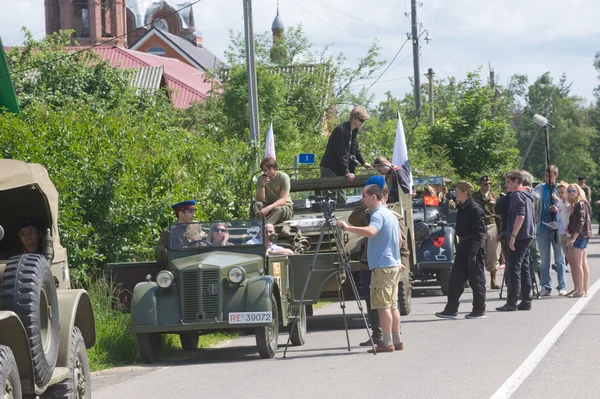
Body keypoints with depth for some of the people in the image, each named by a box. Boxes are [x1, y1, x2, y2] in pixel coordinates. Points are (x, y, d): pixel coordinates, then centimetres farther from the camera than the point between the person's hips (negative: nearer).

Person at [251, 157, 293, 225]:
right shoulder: (261, 179, -2)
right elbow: (260, 200, -10)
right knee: (256, 204, -26)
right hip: (269, 206, 3)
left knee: (278, 209, -38)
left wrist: (268, 208, -37)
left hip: (285, 207, -3)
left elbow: (283, 200, -21)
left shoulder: (283, 177, -13)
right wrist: (262, 185, -26)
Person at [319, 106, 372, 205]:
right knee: (332, 197, -11)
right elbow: (341, 153, -27)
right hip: (330, 168, -9)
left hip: (339, 169, 9)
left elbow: (355, 148, 22)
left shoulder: (354, 130, 7)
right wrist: (346, 172, -29)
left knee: (342, 199, 8)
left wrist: (363, 163, 23)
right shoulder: (341, 130, -22)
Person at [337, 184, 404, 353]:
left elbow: (370, 231, -35)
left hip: (382, 266, -10)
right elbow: (399, 240, 27)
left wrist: (347, 227, -31)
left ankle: (387, 342, -10)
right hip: (394, 264, 10)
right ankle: (397, 341, 12)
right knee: (392, 305, 11)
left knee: (383, 305, -8)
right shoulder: (390, 214, 18)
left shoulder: (378, 215, -14)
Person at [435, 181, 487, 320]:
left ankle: (479, 310, 7)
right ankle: (451, 310, 12)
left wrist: (473, 252, -23)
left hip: (474, 247, -10)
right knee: (456, 278, 9)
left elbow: (478, 232, -20)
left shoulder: (475, 209, -16)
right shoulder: (462, 208, 13)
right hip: (463, 246, 10)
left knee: (476, 280, -1)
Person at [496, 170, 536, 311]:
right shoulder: (527, 194, 17)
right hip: (528, 236, 10)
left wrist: (513, 236, -23)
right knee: (525, 269, 11)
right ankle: (526, 301, 11)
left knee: (513, 269, -9)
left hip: (520, 237, -10)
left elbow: (520, 216, -22)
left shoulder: (517, 195, -12)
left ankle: (512, 302, -12)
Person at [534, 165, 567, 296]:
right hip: (542, 226, 1)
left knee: (560, 259, 1)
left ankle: (562, 287, 4)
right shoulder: (540, 188, 6)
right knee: (544, 260, 5)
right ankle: (546, 287, 9)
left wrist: (558, 210, -15)